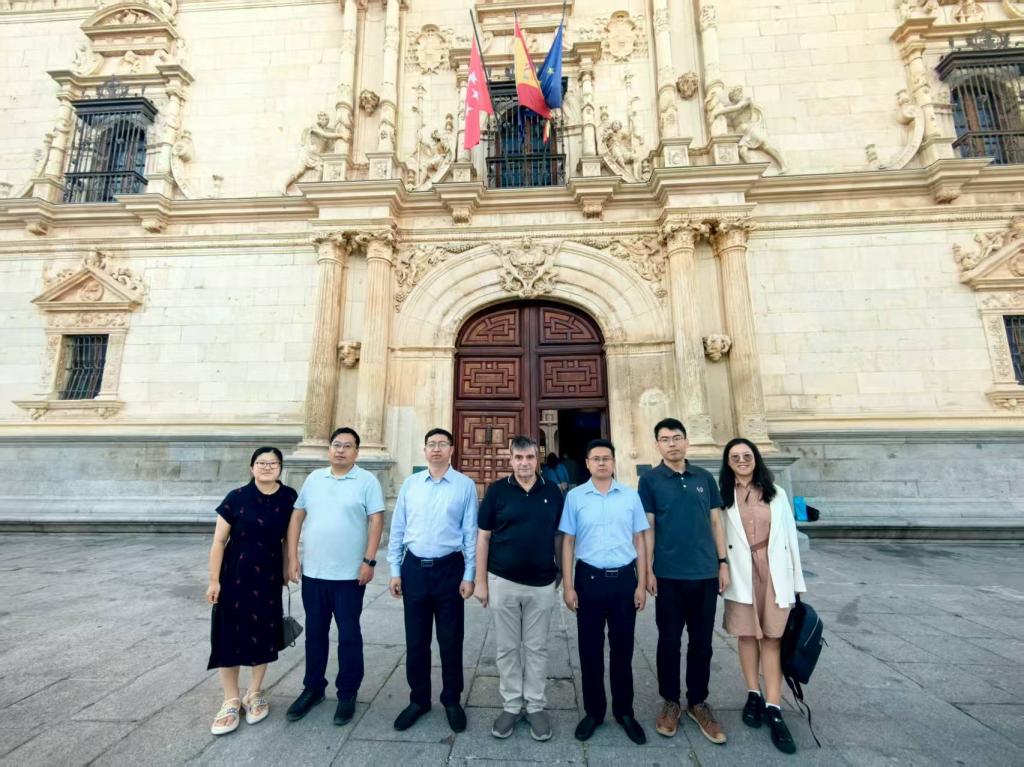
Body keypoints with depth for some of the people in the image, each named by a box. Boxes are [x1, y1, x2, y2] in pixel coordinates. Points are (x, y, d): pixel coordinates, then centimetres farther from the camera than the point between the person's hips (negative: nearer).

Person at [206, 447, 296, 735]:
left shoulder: (288, 498, -5)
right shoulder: (236, 498, -11)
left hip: (269, 576, 2)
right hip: (235, 575, -2)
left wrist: (289, 567, 7)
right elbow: (219, 541, -6)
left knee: (263, 634, 11)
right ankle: (231, 701, 24)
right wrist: (214, 580, -7)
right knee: (230, 635, 5)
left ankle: (255, 694, 32)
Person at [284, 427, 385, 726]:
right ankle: (313, 688, 36)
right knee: (315, 633, 18)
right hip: (313, 571, 4)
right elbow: (297, 517, 8)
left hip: (349, 573, -4)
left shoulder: (367, 481, -7)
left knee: (349, 635, 8)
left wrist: (369, 560, -15)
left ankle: (347, 693, 26)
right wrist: (292, 557, 2)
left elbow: (376, 521, -10)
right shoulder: (314, 478, 6)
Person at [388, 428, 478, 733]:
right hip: (414, 568, 2)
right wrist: (395, 571, 4)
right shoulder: (410, 484, 3)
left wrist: (469, 576, -5)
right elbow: (397, 529, 6)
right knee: (415, 641, 15)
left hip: (449, 569, -2)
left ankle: (452, 701, 33)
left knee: (450, 641, 11)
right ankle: (418, 699, 36)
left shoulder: (465, 485, -5)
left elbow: (471, 533, -4)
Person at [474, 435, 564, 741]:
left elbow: (558, 537, 7)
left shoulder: (552, 493, -1)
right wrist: (480, 581, -4)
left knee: (537, 648, 14)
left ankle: (536, 707, 31)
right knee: (507, 648, 13)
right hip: (503, 582, -1)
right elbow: (483, 536, -3)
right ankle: (510, 706, 31)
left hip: (542, 584, 1)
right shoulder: (497, 490, -6)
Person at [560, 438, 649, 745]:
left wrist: (641, 585, 2)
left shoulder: (631, 496, 0)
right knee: (590, 649, 12)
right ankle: (593, 711, 31)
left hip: (624, 578, 1)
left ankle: (624, 711, 34)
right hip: (589, 578, -1)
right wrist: (568, 586, -2)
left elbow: (639, 541, 5)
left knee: (622, 648, 14)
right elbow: (568, 542, 0)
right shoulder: (575, 496, -3)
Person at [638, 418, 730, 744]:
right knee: (669, 641, 10)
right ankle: (670, 702, 28)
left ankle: (698, 702, 31)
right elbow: (648, 527, -5)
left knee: (702, 642, 14)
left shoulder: (705, 478, 5)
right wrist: (648, 570, -8)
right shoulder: (650, 480, -4)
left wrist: (723, 563, 4)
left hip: (706, 572, 3)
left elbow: (716, 522, 8)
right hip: (669, 574, -3)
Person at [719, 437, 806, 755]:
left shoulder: (775, 493, 5)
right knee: (747, 635, 10)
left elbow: (789, 535, 6)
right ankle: (754, 695, 26)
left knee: (771, 637, 3)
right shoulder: (724, 496, 2)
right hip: (741, 572, 0)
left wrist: (795, 580, 4)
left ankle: (773, 708, 9)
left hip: (773, 572, 0)